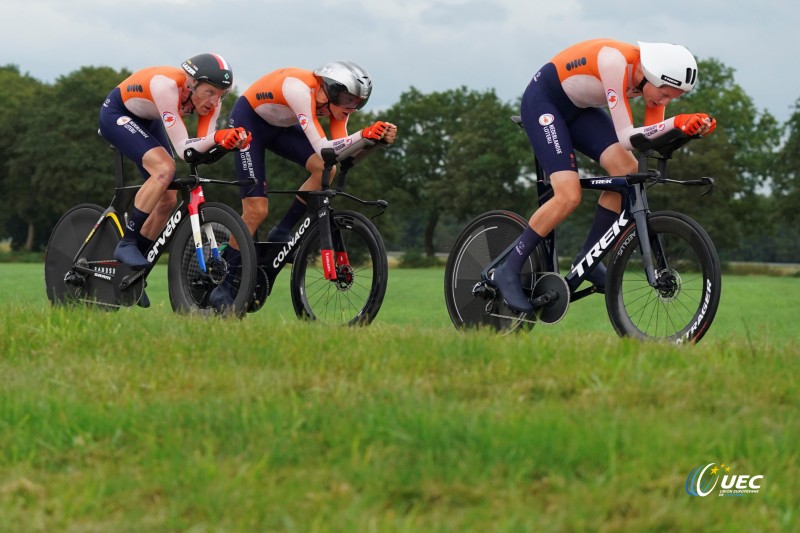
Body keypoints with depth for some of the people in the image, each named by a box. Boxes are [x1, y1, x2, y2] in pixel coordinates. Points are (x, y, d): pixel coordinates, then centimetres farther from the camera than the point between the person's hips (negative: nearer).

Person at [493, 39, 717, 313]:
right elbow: (625, 137, -36)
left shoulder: (655, 77, -12)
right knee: (569, 196, -20)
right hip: (542, 101, -8)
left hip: (579, 109, 8)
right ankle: (508, 271, -7)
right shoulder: (617, 62, -34)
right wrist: (675, 123, -46)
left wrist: (690, 127, -28)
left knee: (628, 170, -13)